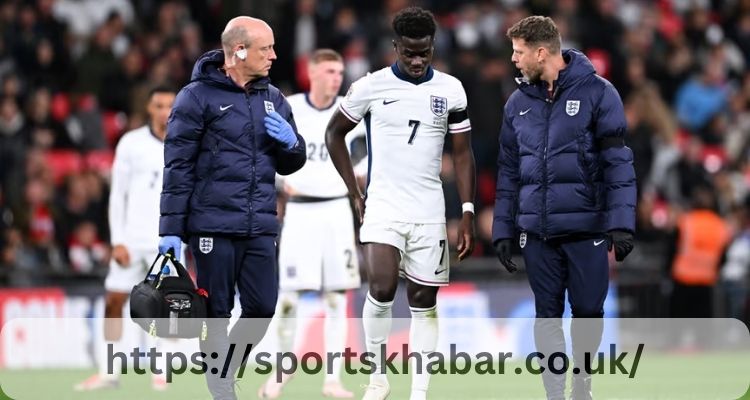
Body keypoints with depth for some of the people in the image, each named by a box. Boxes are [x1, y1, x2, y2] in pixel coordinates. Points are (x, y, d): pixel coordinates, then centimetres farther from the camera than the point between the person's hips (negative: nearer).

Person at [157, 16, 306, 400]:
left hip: (260, 228, 5)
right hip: (213, 224, -5)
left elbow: (290, 164, 21)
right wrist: (171, 228, -9)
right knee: (216, 314, 0)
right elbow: (178, 166, -5)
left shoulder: (273, 99, 14)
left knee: (262, 308, 1)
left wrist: (290, 142, -3)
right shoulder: (198, 96, -3)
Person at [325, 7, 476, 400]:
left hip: (429, 212, 2)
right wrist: (355, 192, 3)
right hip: (383, 206, -2)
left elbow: (462, 153, 6)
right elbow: (334, 133, 9)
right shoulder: (370, 87, -3)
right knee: (382, 289, -18)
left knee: (424, 301, 3)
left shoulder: (450, 90, 2)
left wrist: (468, 212, -1)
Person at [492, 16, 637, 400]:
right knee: (547, 316, 3)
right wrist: (504, 230, 8)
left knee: (588, 311, 3)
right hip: (538, 231, 3)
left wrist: (621, 223, -13)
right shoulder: (519, 102, 8)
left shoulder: (597, 92, -5)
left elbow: (617, 162, -7)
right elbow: (509, 172, 13)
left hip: (586, 226, -3)